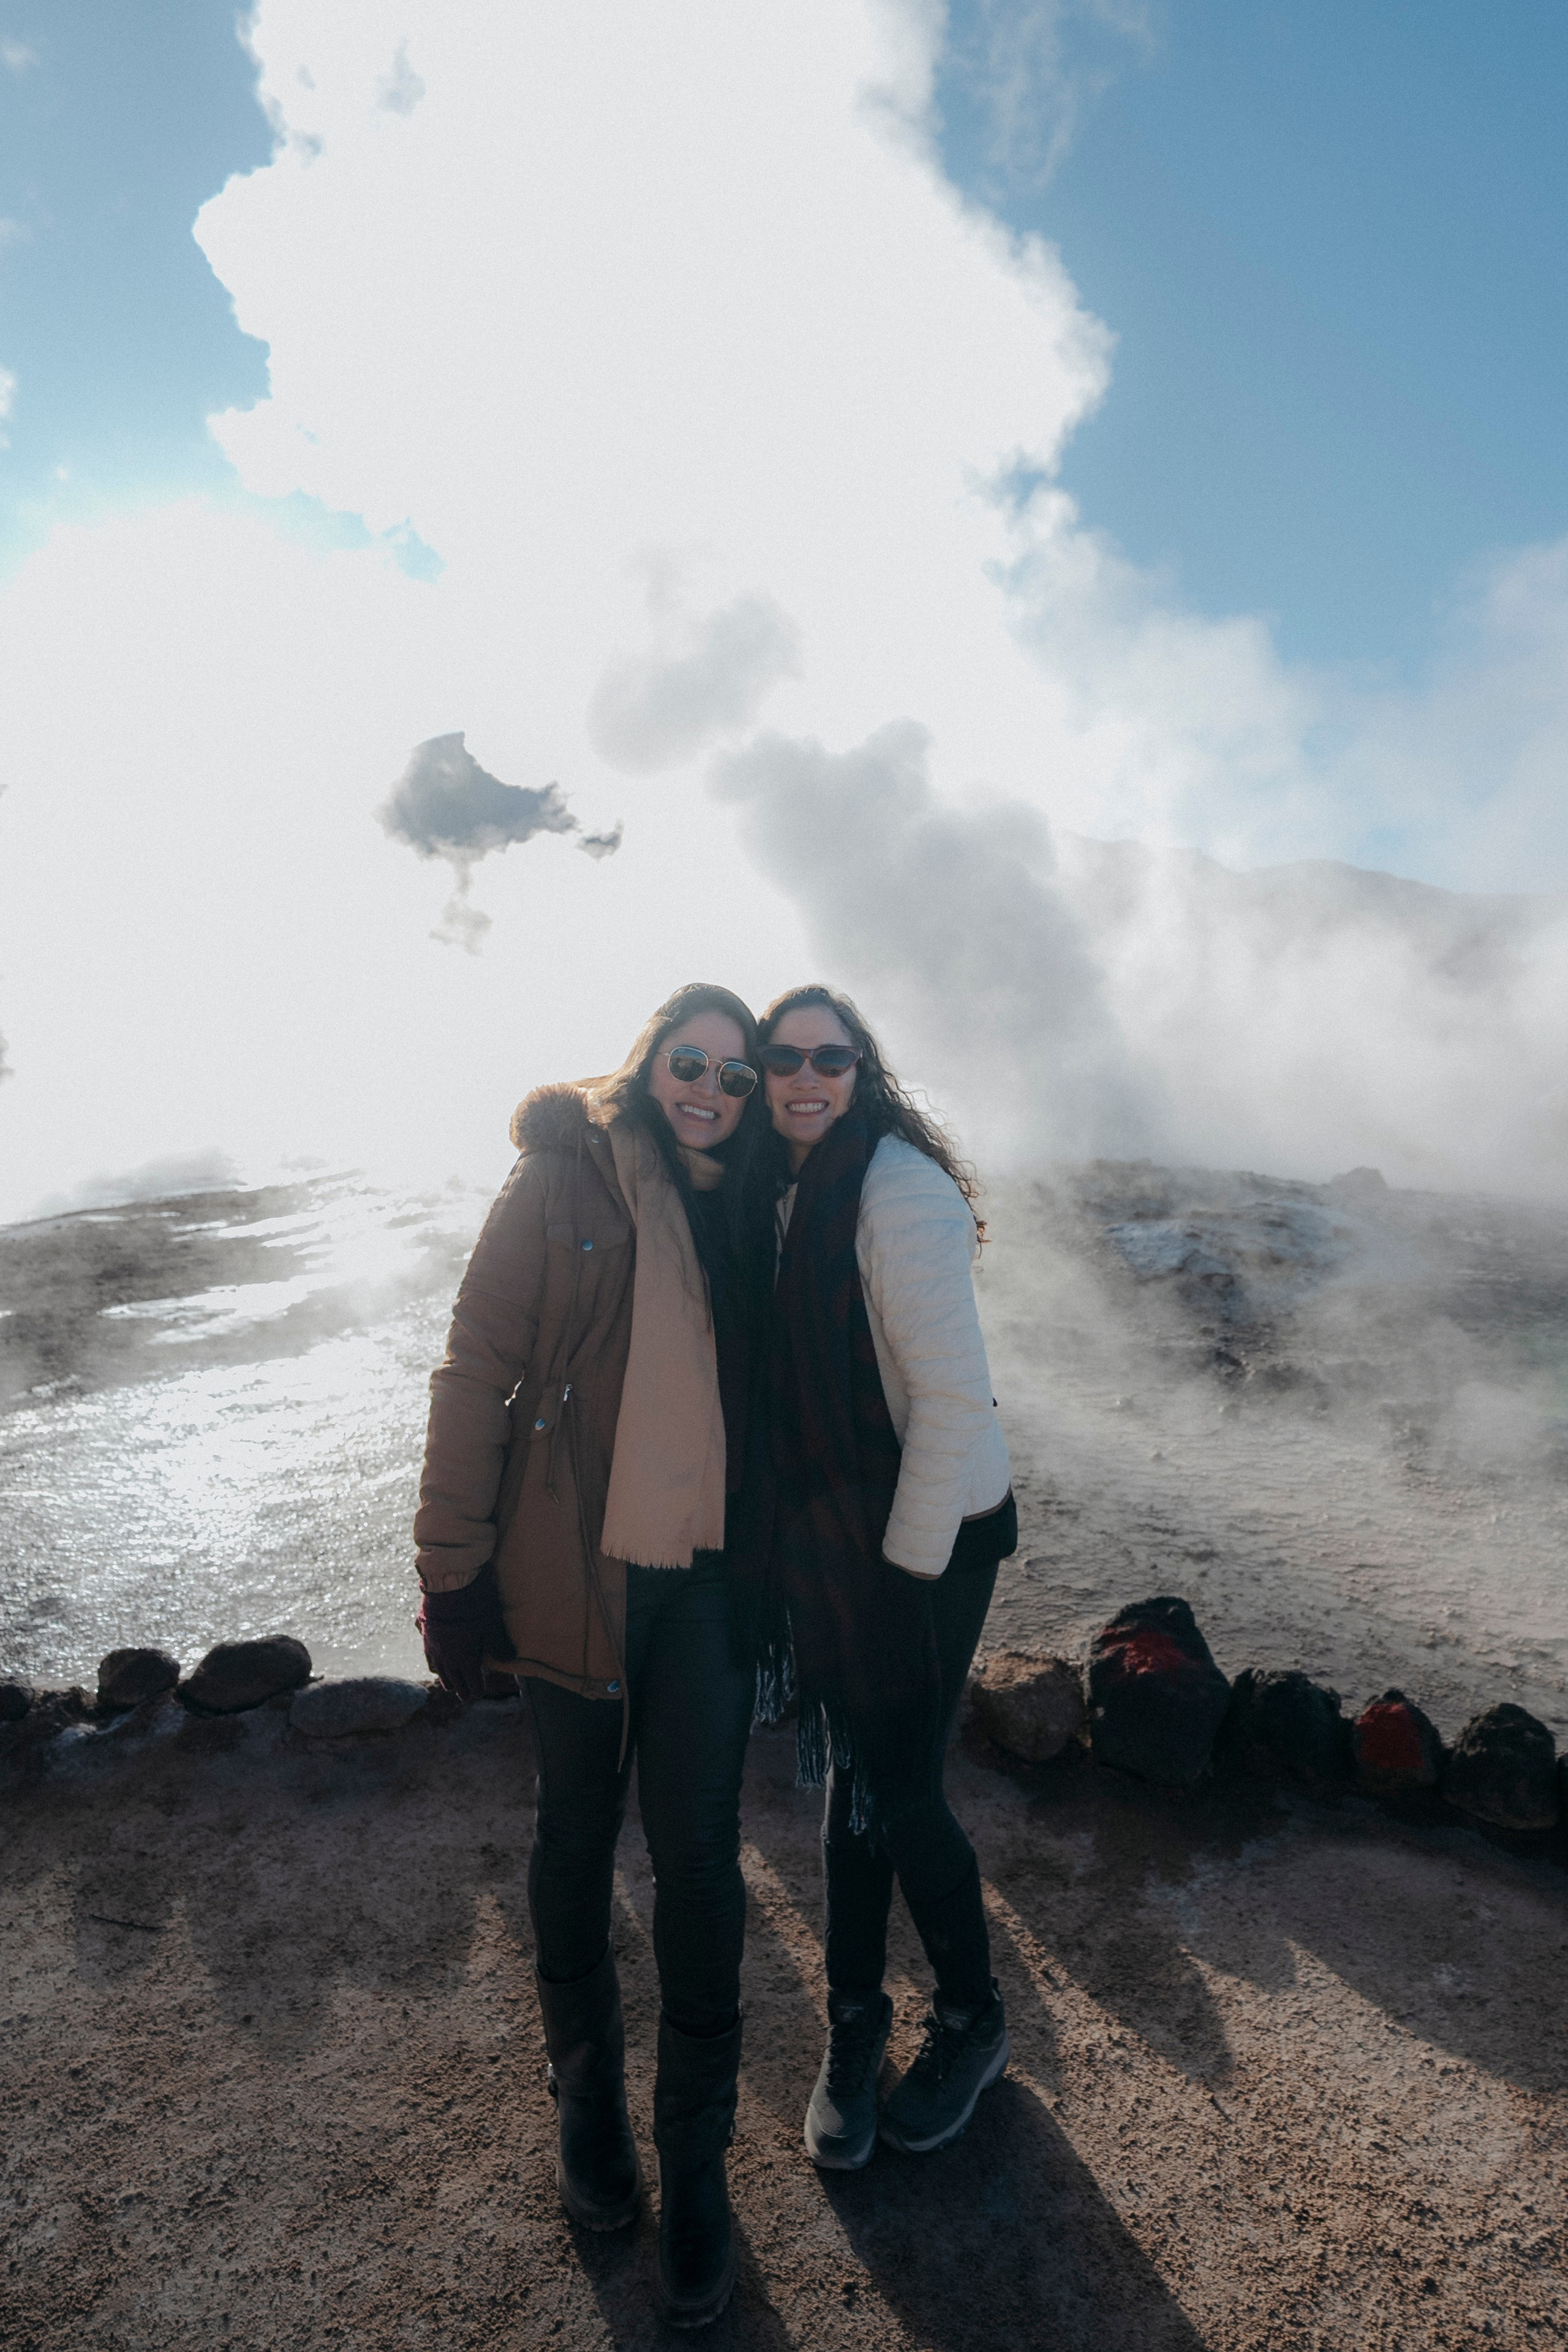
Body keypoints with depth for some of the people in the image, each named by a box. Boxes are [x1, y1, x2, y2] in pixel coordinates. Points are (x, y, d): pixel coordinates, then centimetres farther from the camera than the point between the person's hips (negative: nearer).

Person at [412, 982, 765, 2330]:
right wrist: (455, 1570, -10)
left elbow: (768, 1393, 11)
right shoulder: (562, 1181, -7)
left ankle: (697, 2155, 28)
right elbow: (477, 1372, -8)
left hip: (707, 1569, 3)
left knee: (696, 1845, 6)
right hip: (575, 1565, -2)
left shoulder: (744, 1208, 7)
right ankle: (585, 2092, 41)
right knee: (579, 1831, 16)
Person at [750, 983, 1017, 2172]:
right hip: (826, 1530, 7)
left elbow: (955, 1398, -21)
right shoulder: (782, 1190, 4)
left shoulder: (899, 1190, -20)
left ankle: (973, 2022, 35)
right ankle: (855, 2019, 40)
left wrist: (910, 1562, -16)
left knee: (900, 1792, 6)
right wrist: (793, 1533, 10)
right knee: (849, 1775, 18)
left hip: (929, 1536, -6)